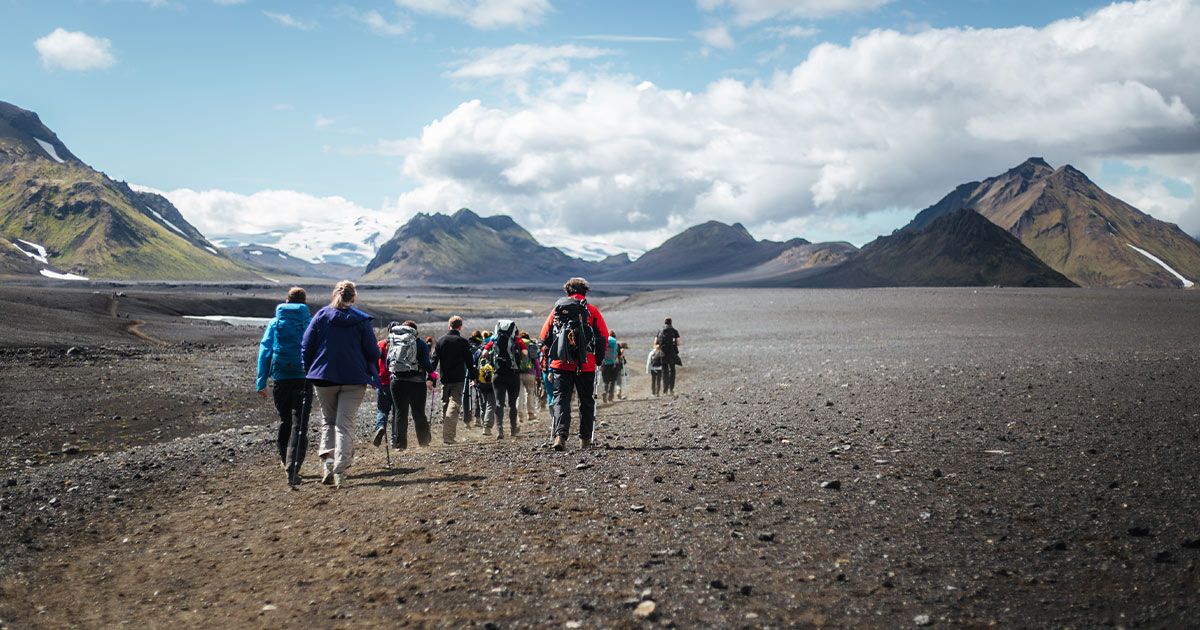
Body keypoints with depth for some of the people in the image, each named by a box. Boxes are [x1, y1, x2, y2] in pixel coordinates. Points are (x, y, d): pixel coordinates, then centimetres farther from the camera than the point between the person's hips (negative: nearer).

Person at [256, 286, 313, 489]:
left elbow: (264, 352, 3)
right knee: (299, 424, -5)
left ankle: (286, 461, 30)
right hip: (304, 379, -2)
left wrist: (261, 382, 3)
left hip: (281, 379, 2)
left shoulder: (274, 323, 7)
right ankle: (292, 468, -19)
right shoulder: (311, 322, 2)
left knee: (285, 421, 19)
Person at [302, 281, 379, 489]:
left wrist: (310, 370, 12)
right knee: (344, 424, 2)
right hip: (354, 378, -1)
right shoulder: (361, 319, -2)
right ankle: (339, 473, -6)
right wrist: (372, 372, 17)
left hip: (324, 377, 1)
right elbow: (373, 352, -1)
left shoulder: (321, 316, 1)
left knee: (328, 421, 18)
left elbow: (306, 347, 0)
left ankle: (327, 464, 2)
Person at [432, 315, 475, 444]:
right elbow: (469, 362, -2)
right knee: (454, 405, -7)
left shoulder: (441, 340, 4)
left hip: (445, 379, 3)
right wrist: (473, 378, 5)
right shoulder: (463, 342, -3)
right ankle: (448, 436, -20)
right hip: (459, 380, -3)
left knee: (445, 405, 15)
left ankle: (445, 435, 21)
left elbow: (434, 360, 2)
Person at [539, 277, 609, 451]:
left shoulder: (557, 310, 8)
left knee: (561, 398, 1)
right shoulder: (592, 311, 3)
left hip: (561, 364, 1)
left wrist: (548, 358, 17)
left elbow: (544, 337, 7)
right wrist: (599, 358, 12)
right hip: (586, 365, -1)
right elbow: (604, 337, -1)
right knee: (587, 401, 13)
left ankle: (560, 435, -18)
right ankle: (585, 439, 19)